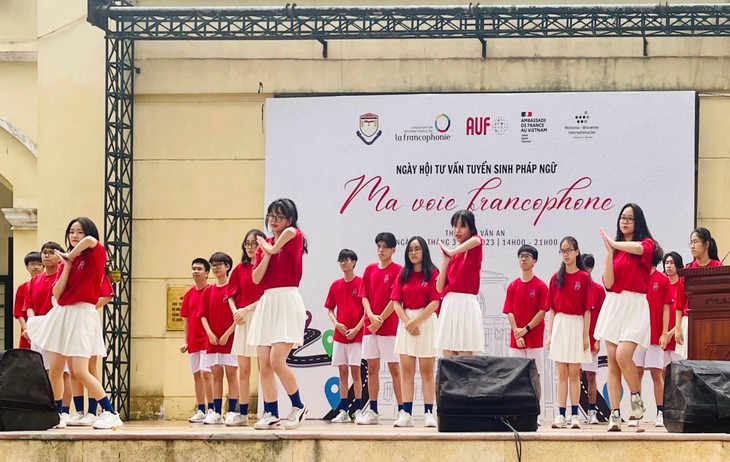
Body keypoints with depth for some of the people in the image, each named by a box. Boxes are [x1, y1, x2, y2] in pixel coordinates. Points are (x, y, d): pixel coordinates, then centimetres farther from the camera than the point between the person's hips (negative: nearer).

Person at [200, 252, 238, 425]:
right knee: (216, 375, 6)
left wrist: (227, 334, -13)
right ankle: (217, 413, 7)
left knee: (231, 374, -3)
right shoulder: (208, 291, 10)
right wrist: (209, 333, -4)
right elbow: (203, 315, 11)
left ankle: (232, 412, -1)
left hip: (230, 339, -5)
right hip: (212, 340, 5)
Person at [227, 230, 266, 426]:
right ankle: (242, 414, 8)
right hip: (242, 321, 5)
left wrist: (247, 309, -17)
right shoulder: (240, 269, 12)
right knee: (243, 370, 5)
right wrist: (235, 312, -6)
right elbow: (231, 296, 12)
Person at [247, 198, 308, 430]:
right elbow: (256, 278, 5)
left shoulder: (295, 238, -1)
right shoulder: (264, 245, 16)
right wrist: (267, 253, -6)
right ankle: (270, 414, 6)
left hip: (287, 302, -6)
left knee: (277, 361, -15)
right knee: (264, 365, 1)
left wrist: (273, 249, -15)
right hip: (266, 304, 6)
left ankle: (298, 407, 1)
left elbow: (291, 231, -28)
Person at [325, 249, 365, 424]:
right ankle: (343, 412, 7)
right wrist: (336, 323, -5)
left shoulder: (362, 283, -4)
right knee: (342, 372, 5)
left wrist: (356, 329, -14)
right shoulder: (336, 285, 9)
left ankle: (358, 411, -1)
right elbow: (330, 309, 13)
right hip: (339, 334, 4)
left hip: (356, 334, -4)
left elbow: (367, 309, -6)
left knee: (355, 371, -5)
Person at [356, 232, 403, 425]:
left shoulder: (398, 270, -4)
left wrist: (380, 319, -12)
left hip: (390, 327, -5)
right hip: (370, 326, 5)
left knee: (394, 368, -4)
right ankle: (372, 412, 10)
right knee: (372, 368, 6)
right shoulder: (370, 269, 12)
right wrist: (371, 316, -8)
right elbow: (364, 296, 8)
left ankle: (402, 410, -2)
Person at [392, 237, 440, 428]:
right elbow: (396, 303, 5)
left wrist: (415, 322, -12)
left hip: (426, 323, -4)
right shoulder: (403, 276, 11)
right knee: (406, 370, -1)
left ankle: (428, 413, -3)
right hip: (406, 323, 4)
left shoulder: (432, 274, -2)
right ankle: (406, 414, -2)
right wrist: (407, 323, -9)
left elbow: (434, 303, -10)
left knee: (427, 370, -2)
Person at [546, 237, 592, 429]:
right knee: (562, 373, 3)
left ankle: (574, 415, 4)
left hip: (577, 325, -3)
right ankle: (561, 415, 2)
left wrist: (586, 335, -7)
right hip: (560, 325, 3)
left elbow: (587, 309, -3)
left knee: (574, 373, 0)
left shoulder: (584, 277, -2)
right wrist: (549, 333, 4)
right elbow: (552, 308, 9)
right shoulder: (556, 278, 7)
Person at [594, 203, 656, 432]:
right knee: (612, 363, -1)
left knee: (623, 356, -21)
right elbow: (608, 283, 2)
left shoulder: (646, 243, 3)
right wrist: (609, 252, -8)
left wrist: (614, 244, -11)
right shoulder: (615, 248, 12)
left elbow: (638, 248, -24)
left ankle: (637, 398, 3)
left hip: (635, 306, -4)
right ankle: (615, 415, -2)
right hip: (613, 305, 4)